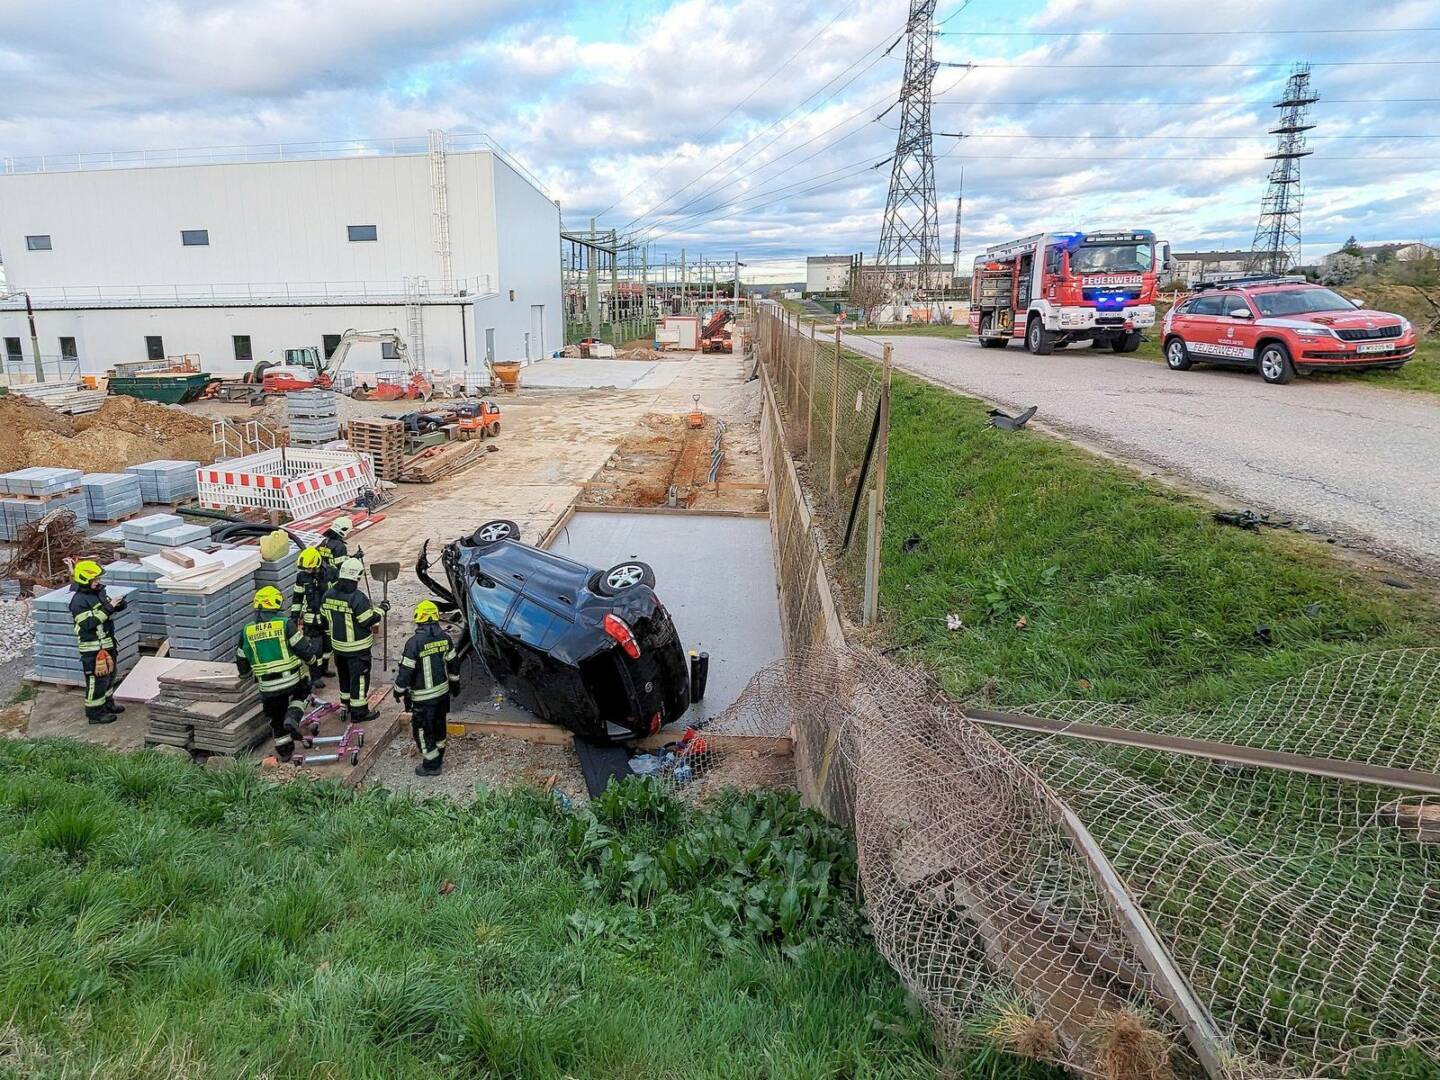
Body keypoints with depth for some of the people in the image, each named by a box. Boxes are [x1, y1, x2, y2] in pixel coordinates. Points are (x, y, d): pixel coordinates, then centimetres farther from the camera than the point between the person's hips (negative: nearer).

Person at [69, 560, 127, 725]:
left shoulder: (98, 591, 6)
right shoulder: (79, 600, -20)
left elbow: (110, 611, 17)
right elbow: (88, 623, -26)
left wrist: (118, 604, -6)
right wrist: (107, 608, -29)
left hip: (106, 642, 9)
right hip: (92, 647, -9)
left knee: (109, 674, 21)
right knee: (96, 678, -1)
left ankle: (107, 703, 37)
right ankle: (94, 713, 10)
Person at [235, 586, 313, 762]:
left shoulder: (247, 630, 2)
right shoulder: (286, 624, -10)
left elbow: (242, 662, 10)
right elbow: (304, 651, -11)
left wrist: (246, 673, 31)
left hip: (267, 686, 3)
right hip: (292, 679, -3)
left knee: (276, 718, 18)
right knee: (302, 692, 28)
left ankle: (284, 751, 27)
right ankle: (293, 717, 2)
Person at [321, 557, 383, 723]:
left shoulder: (328, 594, -2)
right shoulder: (358, 598, -25)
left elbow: (325, 619, 8)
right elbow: (368, 621, -20)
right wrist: (381, 610, -5)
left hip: (338, 645, 7)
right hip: (357, 648, -7)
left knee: (344, 675, 23)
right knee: (359, 678, 4)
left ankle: (346, 706, 37)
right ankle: (359, 712, 12)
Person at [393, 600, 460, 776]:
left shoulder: (415, 642, -21)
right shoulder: (445, 637, -2)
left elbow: (406, 670, -17)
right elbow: (453, 663, 8)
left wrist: (399, 691, -2)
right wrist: (454, 682, 23)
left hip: (423, 696, -6)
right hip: (443, 691, 6)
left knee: (422, 729, 8)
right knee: (439, 725, 22)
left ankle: (431, 765, 16)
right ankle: (439, 757, 37)